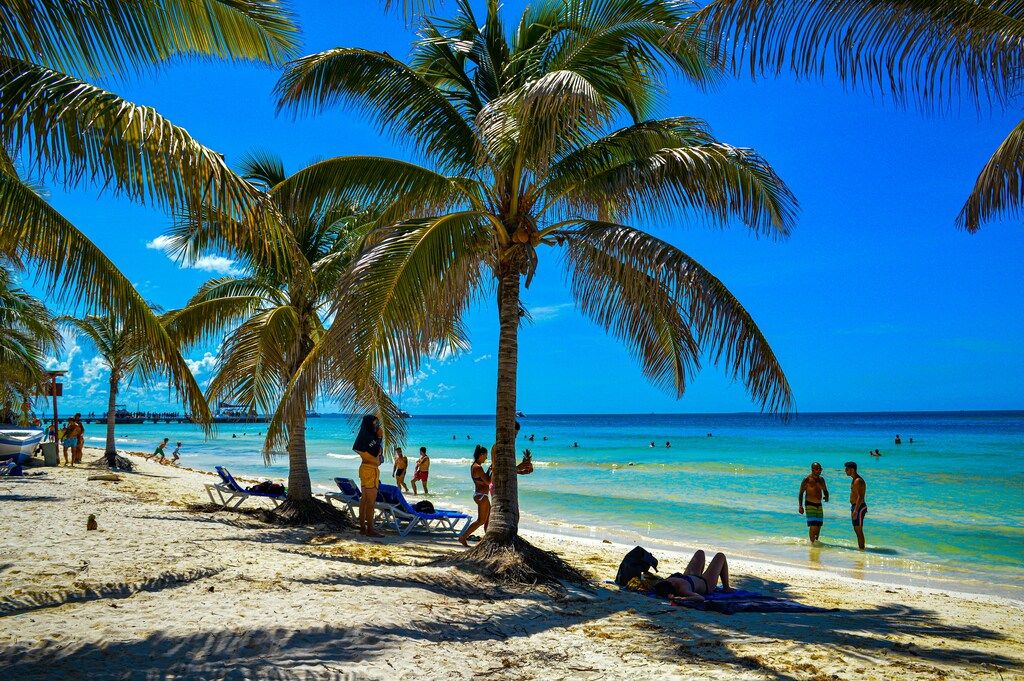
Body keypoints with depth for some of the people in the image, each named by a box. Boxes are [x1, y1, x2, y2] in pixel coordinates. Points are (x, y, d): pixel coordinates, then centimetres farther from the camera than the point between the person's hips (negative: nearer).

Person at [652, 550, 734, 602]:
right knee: (720, 556, 13)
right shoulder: (683, 589, -49)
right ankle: (726, 588, 34)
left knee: (700, 553, 31)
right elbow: (701, 598, -58)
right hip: (706, 584, -6)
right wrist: (683, 599, -68)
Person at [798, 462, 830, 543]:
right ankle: (812, 542, -8)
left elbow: (825, 490, 23)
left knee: (819, 526, 9)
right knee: (813, 526, -13)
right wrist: (800, 506, -14)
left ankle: (816, 541, 23)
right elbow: (801, 493, -7)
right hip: (810, 505, -6)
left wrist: (826, 497, -1)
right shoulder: (807, 480, -9)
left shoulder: (821, 479, 9)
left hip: (819, 505, 6)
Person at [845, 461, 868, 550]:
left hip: (859, 507, -10)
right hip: (854, 506, 10)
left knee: (859, 530, -7)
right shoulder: (854, 480, 14)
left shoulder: (858, 481, -18)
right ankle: (860, 548, 23)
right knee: (856, 529, 15)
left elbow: (860, 497, -24)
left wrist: (855, 511, -27)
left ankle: (861, 549, -3)